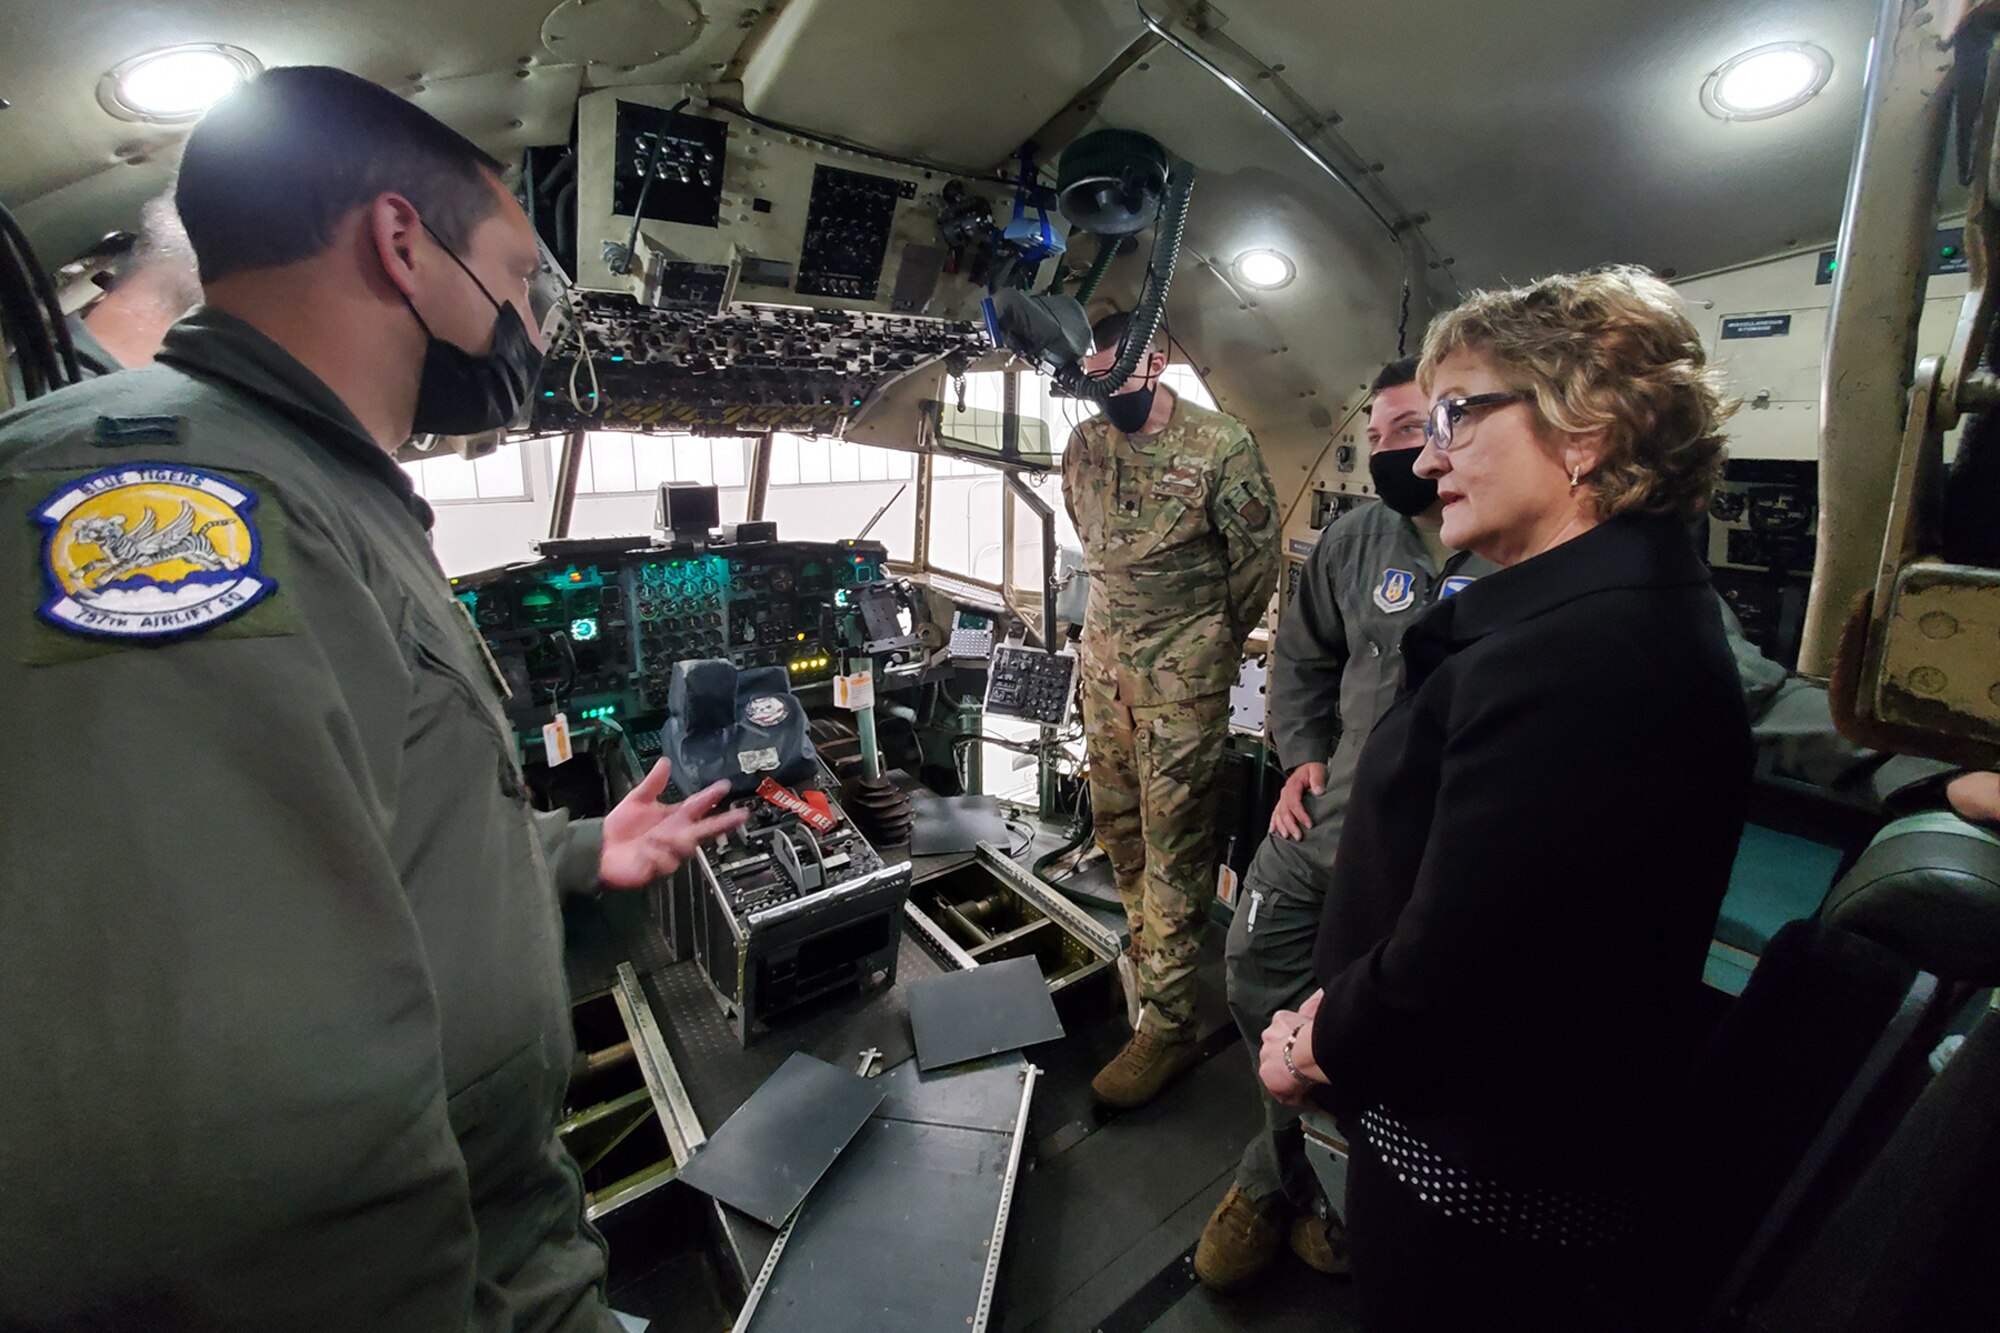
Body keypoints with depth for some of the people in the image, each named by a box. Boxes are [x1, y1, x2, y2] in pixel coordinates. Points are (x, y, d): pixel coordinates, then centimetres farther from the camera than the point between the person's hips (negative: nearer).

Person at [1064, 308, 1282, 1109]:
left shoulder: (1221, 444, -9)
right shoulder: (1085, 444, 6)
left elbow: (1258, 555, -3)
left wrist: (1214, 645, 6)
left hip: (1182, 671, -6)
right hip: (1104, 657, 6)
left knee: (1174, 834, -3)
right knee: (1115, 815, 15)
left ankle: (1167, 1023, 6)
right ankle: (1150, 942, 40)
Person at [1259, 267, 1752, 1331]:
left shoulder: (1567, 656, -32)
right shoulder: (1646, 603, 3)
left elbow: (1446, 957, -28)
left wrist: (1320, 1050, -9)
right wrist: (1347, 1006, 1)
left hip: (1478, 1168, -8)